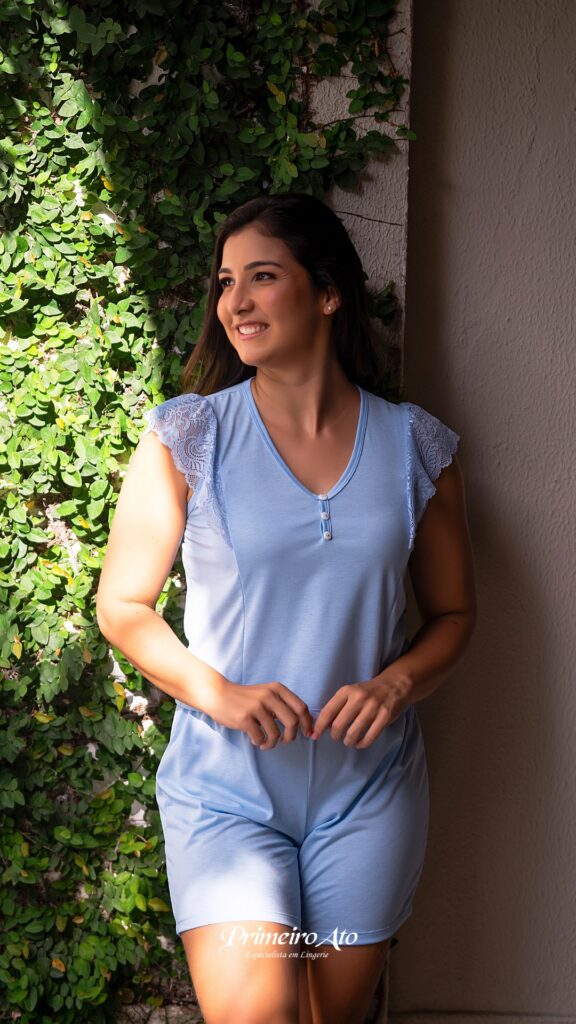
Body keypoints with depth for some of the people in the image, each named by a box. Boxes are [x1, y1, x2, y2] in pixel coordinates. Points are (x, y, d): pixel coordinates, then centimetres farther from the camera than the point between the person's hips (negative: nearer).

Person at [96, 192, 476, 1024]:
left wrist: (393, 684, -10)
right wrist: (218, 693, -16)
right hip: (226, 788, -2)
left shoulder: (415, 447, 1)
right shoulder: (187, 436, -3)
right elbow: (122, 603, 0)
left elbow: (454, 612, 10)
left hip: (368, 791, 2)